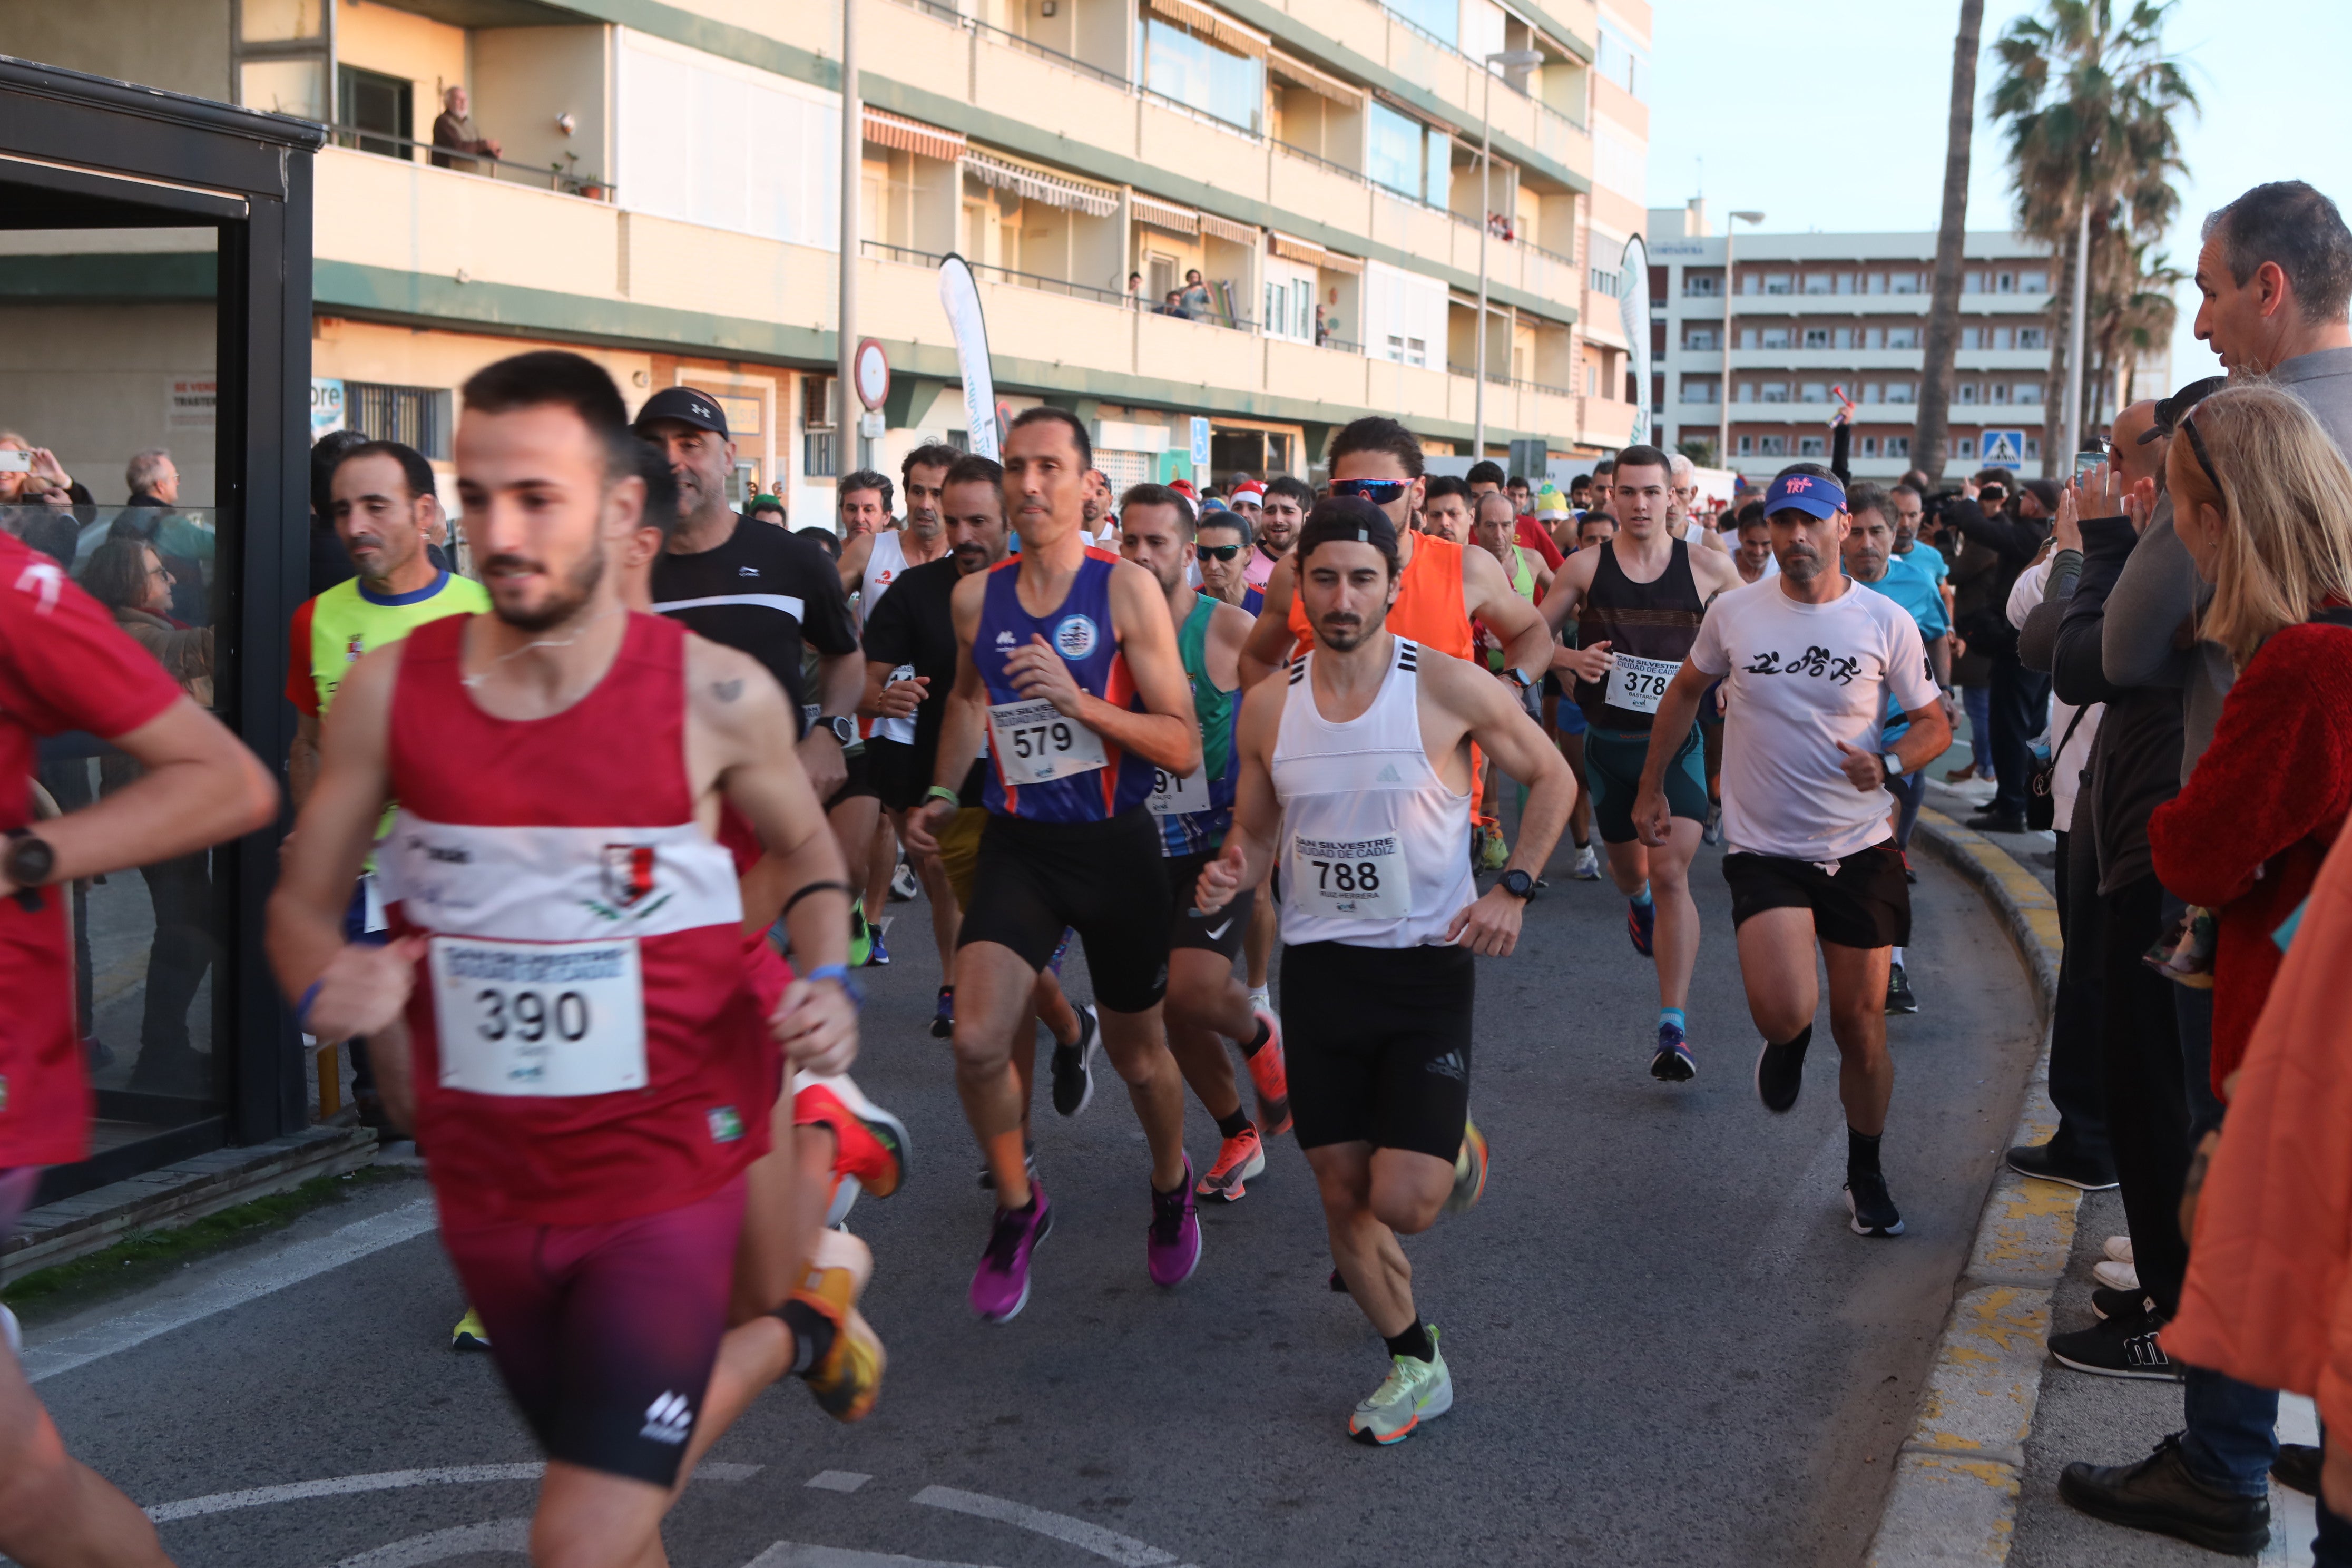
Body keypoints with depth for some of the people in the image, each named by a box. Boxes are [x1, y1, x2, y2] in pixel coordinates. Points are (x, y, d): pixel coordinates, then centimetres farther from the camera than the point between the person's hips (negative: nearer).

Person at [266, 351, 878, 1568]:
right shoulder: (392, 688, -8)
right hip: (487, 1180, 4)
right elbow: (301, 899, 3)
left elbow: (806, 847, 7)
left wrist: (826, 983, -12)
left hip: (666, 1167, -4)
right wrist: (324, 986, -19)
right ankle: (788, 1338, 52)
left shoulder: (715, 694, -13)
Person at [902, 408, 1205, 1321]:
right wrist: (943, 792, 15)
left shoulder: (1127, 589, -11)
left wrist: (1080, 702, -26)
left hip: (1115, 845, -2)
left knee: (1137, 1054, 13)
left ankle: (1172, 1183, 45)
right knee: (978, 1042, -16)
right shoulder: (976, 597, 1)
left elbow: (1183, 748, -14)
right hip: (1017, 844, 2)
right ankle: (1016, 1208, 11)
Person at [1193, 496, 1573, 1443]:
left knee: (1403, 1204, -11)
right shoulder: (1268, 706, 0)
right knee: (1342, 1197, 7)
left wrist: (1513, 888, -7)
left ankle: (1454, 1151, 26)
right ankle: (1415, 1366, 28)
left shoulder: (1450, 689, -10)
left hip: (1428, 966, -3)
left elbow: (1552, 778, 3)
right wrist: (1230, 877, -10)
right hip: (1317, 966, 4)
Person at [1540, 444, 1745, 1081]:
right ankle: (1639, 902, 61)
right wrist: (1568, 658, -16)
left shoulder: (1708, 568, -1)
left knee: (1671, 873, -16)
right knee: (1628, 868, 20)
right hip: (1609, 742, 2)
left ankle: (1674, 1030, -16)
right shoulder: (1584, 567, 0)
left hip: (1677, 743, -2)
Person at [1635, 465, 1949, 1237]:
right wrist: (1651, 788, 16)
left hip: (1859, 852, 1)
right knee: (1784, 1013, -21)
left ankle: (1865, 1173, 29)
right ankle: (1787, 1046, 19)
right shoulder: (1733, 613, -2)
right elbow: (1686, 691, 15)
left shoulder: (1886, 622, -4)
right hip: (1764, 849, -1)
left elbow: (1934, 723, 4)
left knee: (1861, 1027, 7)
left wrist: (1888, 763, -17)